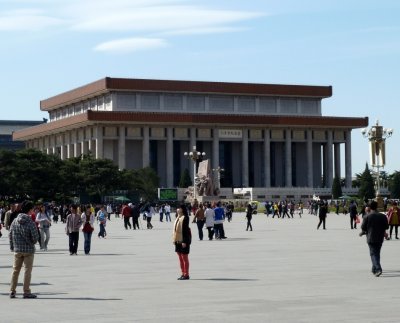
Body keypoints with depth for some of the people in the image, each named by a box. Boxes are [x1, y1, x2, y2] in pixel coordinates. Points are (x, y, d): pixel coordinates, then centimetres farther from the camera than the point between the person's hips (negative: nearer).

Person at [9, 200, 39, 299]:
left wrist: (12, 247, 14)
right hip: (29, 250, -4)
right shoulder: (30, 223, -15)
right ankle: (26, 292, 6)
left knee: (15, 270, 13)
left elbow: (10, 235, 4)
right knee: (28, 271, 4)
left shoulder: (15, 222, -1)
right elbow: (35, 237, -14)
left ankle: (12, 291, 15)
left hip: (17, 250, 4)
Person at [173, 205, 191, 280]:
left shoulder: (185, 218, -14)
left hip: (183, 240, -9)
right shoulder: (178, 218, 13)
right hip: (178, 240, 9)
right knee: (180, 258, 12)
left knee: (184, 258, -2)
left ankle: (186, 274, 3)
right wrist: (174, 239, 13)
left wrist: (184, 241, -21)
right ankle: (183, 274, 19)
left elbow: (185, 230, -18)